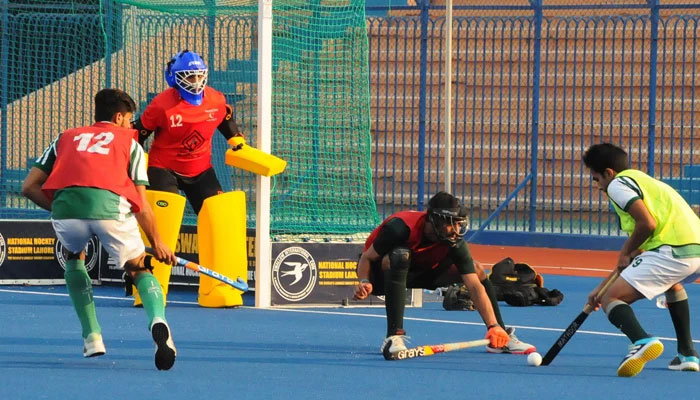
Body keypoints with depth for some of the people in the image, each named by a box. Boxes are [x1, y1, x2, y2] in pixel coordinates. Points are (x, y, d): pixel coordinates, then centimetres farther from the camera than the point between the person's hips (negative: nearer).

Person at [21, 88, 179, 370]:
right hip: (110, 205, -2)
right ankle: (157, 319, -16)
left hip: (65, 205, 2)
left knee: (75, 258, 34)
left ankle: (92, 337, 24)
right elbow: (141, 203, 21)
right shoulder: (130, 143, 27)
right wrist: (157, 243, 30)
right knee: (139, 269, 18)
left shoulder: (66, 138, 32)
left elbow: (29, 187, 23)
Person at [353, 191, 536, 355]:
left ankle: (501, 338, 9)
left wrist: (493, 326, -33)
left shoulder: (455, 242, -20)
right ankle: (393, 337, -41)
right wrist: (364, 282, -44)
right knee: (400, 255, -41)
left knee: (476, 269, -4)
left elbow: (475, 286, -23)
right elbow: (367, 257, -22)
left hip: (417, 273, 6)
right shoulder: (401, 227, -33)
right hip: (380, 275, -6)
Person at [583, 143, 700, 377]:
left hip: (672, 250, -9)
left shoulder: (618, 184, 5)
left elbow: (647, 224, -13)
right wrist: (603, 287, 37)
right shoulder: (641, 181, 34)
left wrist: (626, 252, 4)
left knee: (611, 299, -4)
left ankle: (642, 341, -34)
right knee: (671, 283, 42)